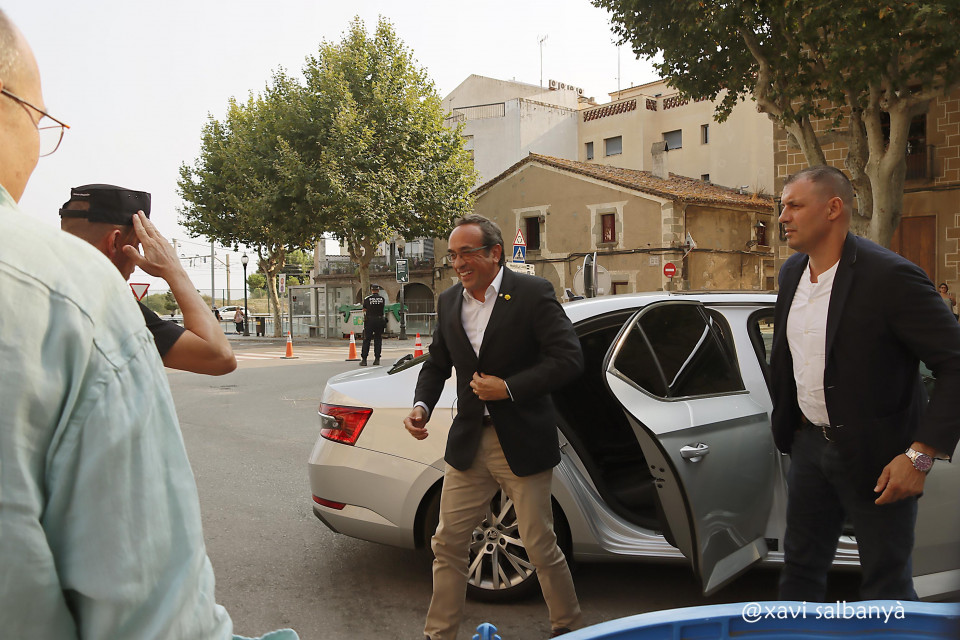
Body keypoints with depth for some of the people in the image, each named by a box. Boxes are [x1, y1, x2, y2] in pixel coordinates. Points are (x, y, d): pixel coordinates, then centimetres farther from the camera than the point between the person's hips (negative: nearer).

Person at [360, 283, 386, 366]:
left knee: (366, 340, 3)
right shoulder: (382, 299, 1)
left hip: (369, 321, -1)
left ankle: (364, 359, -1)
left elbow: (364, 310, 6)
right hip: (380, 320, 1)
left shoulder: (367, 299, -3)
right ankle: (377, 359, 6)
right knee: (378, 340, 9)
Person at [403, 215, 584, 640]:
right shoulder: (449, 302, 8)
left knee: (540, 547, 7)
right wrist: (422, 406, 1)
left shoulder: (533, 293, -10)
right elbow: (437, 364, 19)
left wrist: (509, 388, -19)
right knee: (448, 543, 10)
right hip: (468, 444, 5)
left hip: (523, 445, -5)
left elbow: (568, 359, -15)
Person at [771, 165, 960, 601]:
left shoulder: (891, 276, -20)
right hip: (810, 443, 7)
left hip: (877, 456, -6)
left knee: (886, 583, 10)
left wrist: (921, 454, -25)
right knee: (800, 565, 18)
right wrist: (785, 425, 16)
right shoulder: (792, 272, 4)